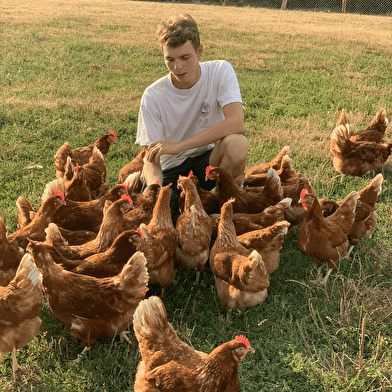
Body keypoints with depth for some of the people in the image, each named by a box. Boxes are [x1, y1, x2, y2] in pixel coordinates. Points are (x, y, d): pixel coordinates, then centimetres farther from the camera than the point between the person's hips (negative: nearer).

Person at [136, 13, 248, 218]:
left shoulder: (220, 71, -12)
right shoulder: (153, 96, -12)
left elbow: (236, 122, -28)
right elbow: (151, 158, -13)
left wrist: (179, 146, -31)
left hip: (210, 159, 0)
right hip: (171, 170, 1)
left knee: (237, 144, -33)